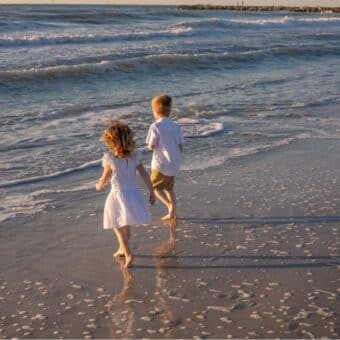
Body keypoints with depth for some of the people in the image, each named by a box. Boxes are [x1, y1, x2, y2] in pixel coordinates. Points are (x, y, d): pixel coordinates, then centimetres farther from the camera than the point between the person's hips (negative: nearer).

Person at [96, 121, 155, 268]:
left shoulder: (110, 159, -15)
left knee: (118, 227, 6)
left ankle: (128, 254, -6)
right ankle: (122, 249, 41)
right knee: (126, 225, 23)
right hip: (133, 193, 5)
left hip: (118, 195, -5)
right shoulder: (135, 156, -4)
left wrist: (98, 186, 19)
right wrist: (151, 191, 6)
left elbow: (104, 179, -2)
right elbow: (144, 175, -2)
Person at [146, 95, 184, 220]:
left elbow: (151, 146, -13)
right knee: (169, 187, 24)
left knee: (154, 186, 11)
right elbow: (181, 147, 5)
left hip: (161, 164, -6)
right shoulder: (176, 126, 2)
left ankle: (170, 205, -9)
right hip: (175, 164, 6)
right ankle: (173, 212, 23)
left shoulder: (155, 126, -14)